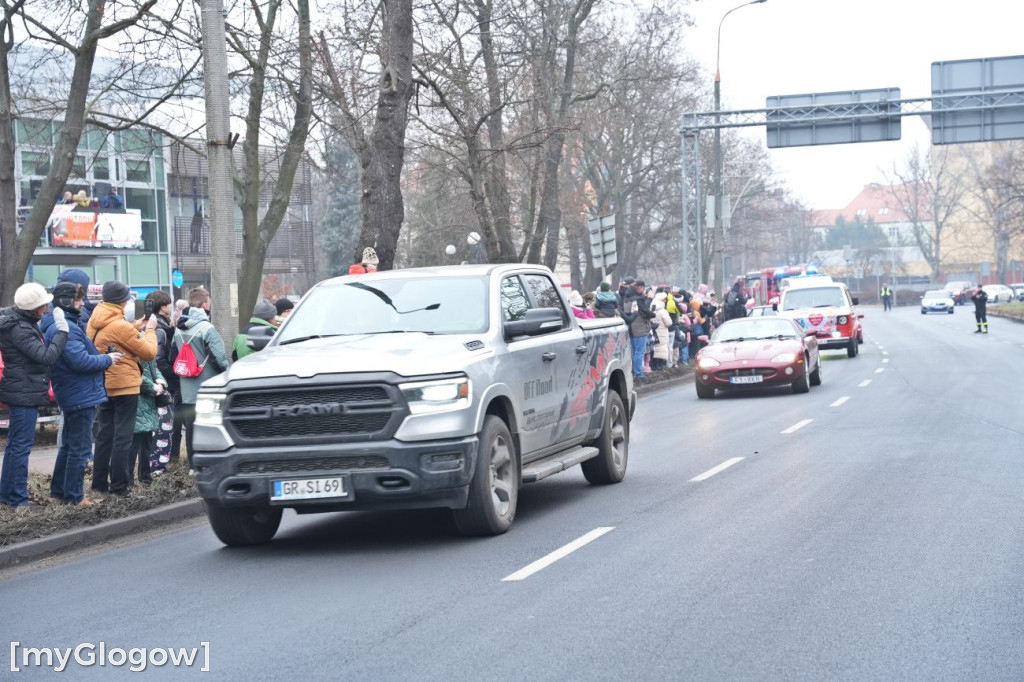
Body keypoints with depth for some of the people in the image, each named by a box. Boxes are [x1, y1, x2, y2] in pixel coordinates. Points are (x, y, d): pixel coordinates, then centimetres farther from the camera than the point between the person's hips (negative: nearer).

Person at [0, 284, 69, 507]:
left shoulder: (22, 322, 10)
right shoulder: (19, 330, -22)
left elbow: (39, 351, 19)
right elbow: (47, 357, -26)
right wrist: (61, 332, -23)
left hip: (21, 393, 11)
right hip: (25, 394, -11)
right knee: (21, 445, -6)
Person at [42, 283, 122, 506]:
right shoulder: (64, 328, -21)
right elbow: (80, 361, -25)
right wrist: (107, 359, -13)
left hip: (72, 395, 11)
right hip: (81, 395, -11)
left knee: (68, 445, 19)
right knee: (80, 448, -3)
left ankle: (58, 491, 26)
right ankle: (73, 496, 2)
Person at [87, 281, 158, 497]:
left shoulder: (94, 324, 4)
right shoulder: (121, 326, -19)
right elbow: (149, 352, -13)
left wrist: (137, 328, 11)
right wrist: (150, 330, 2)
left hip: (104, 386, 8)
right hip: (125, 386, -8)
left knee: (104, 435, 16)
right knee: (123, 437, -2)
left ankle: (100, 482, 20)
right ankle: (119, 486, -1)